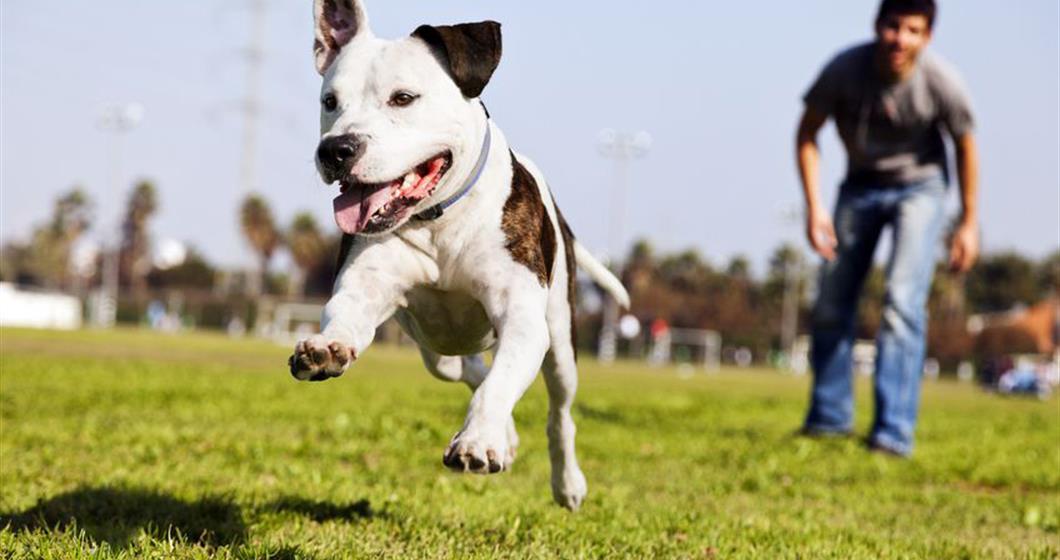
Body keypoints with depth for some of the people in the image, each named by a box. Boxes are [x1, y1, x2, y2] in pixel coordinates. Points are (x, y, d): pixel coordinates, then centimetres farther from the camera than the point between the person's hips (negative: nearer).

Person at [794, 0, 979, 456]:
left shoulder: (941, 83, -25)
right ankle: (830, 416, 24)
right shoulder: (844, 70, -24)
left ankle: (894, 432, -19)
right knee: (831, 303, 7)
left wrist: (969, 223, -2)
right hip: (860, 186, 3)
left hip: (919, 186, -3)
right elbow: (807, 135, -9)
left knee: (903, 301, -19)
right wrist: (814, 206, -16)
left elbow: (965, 147, -7)